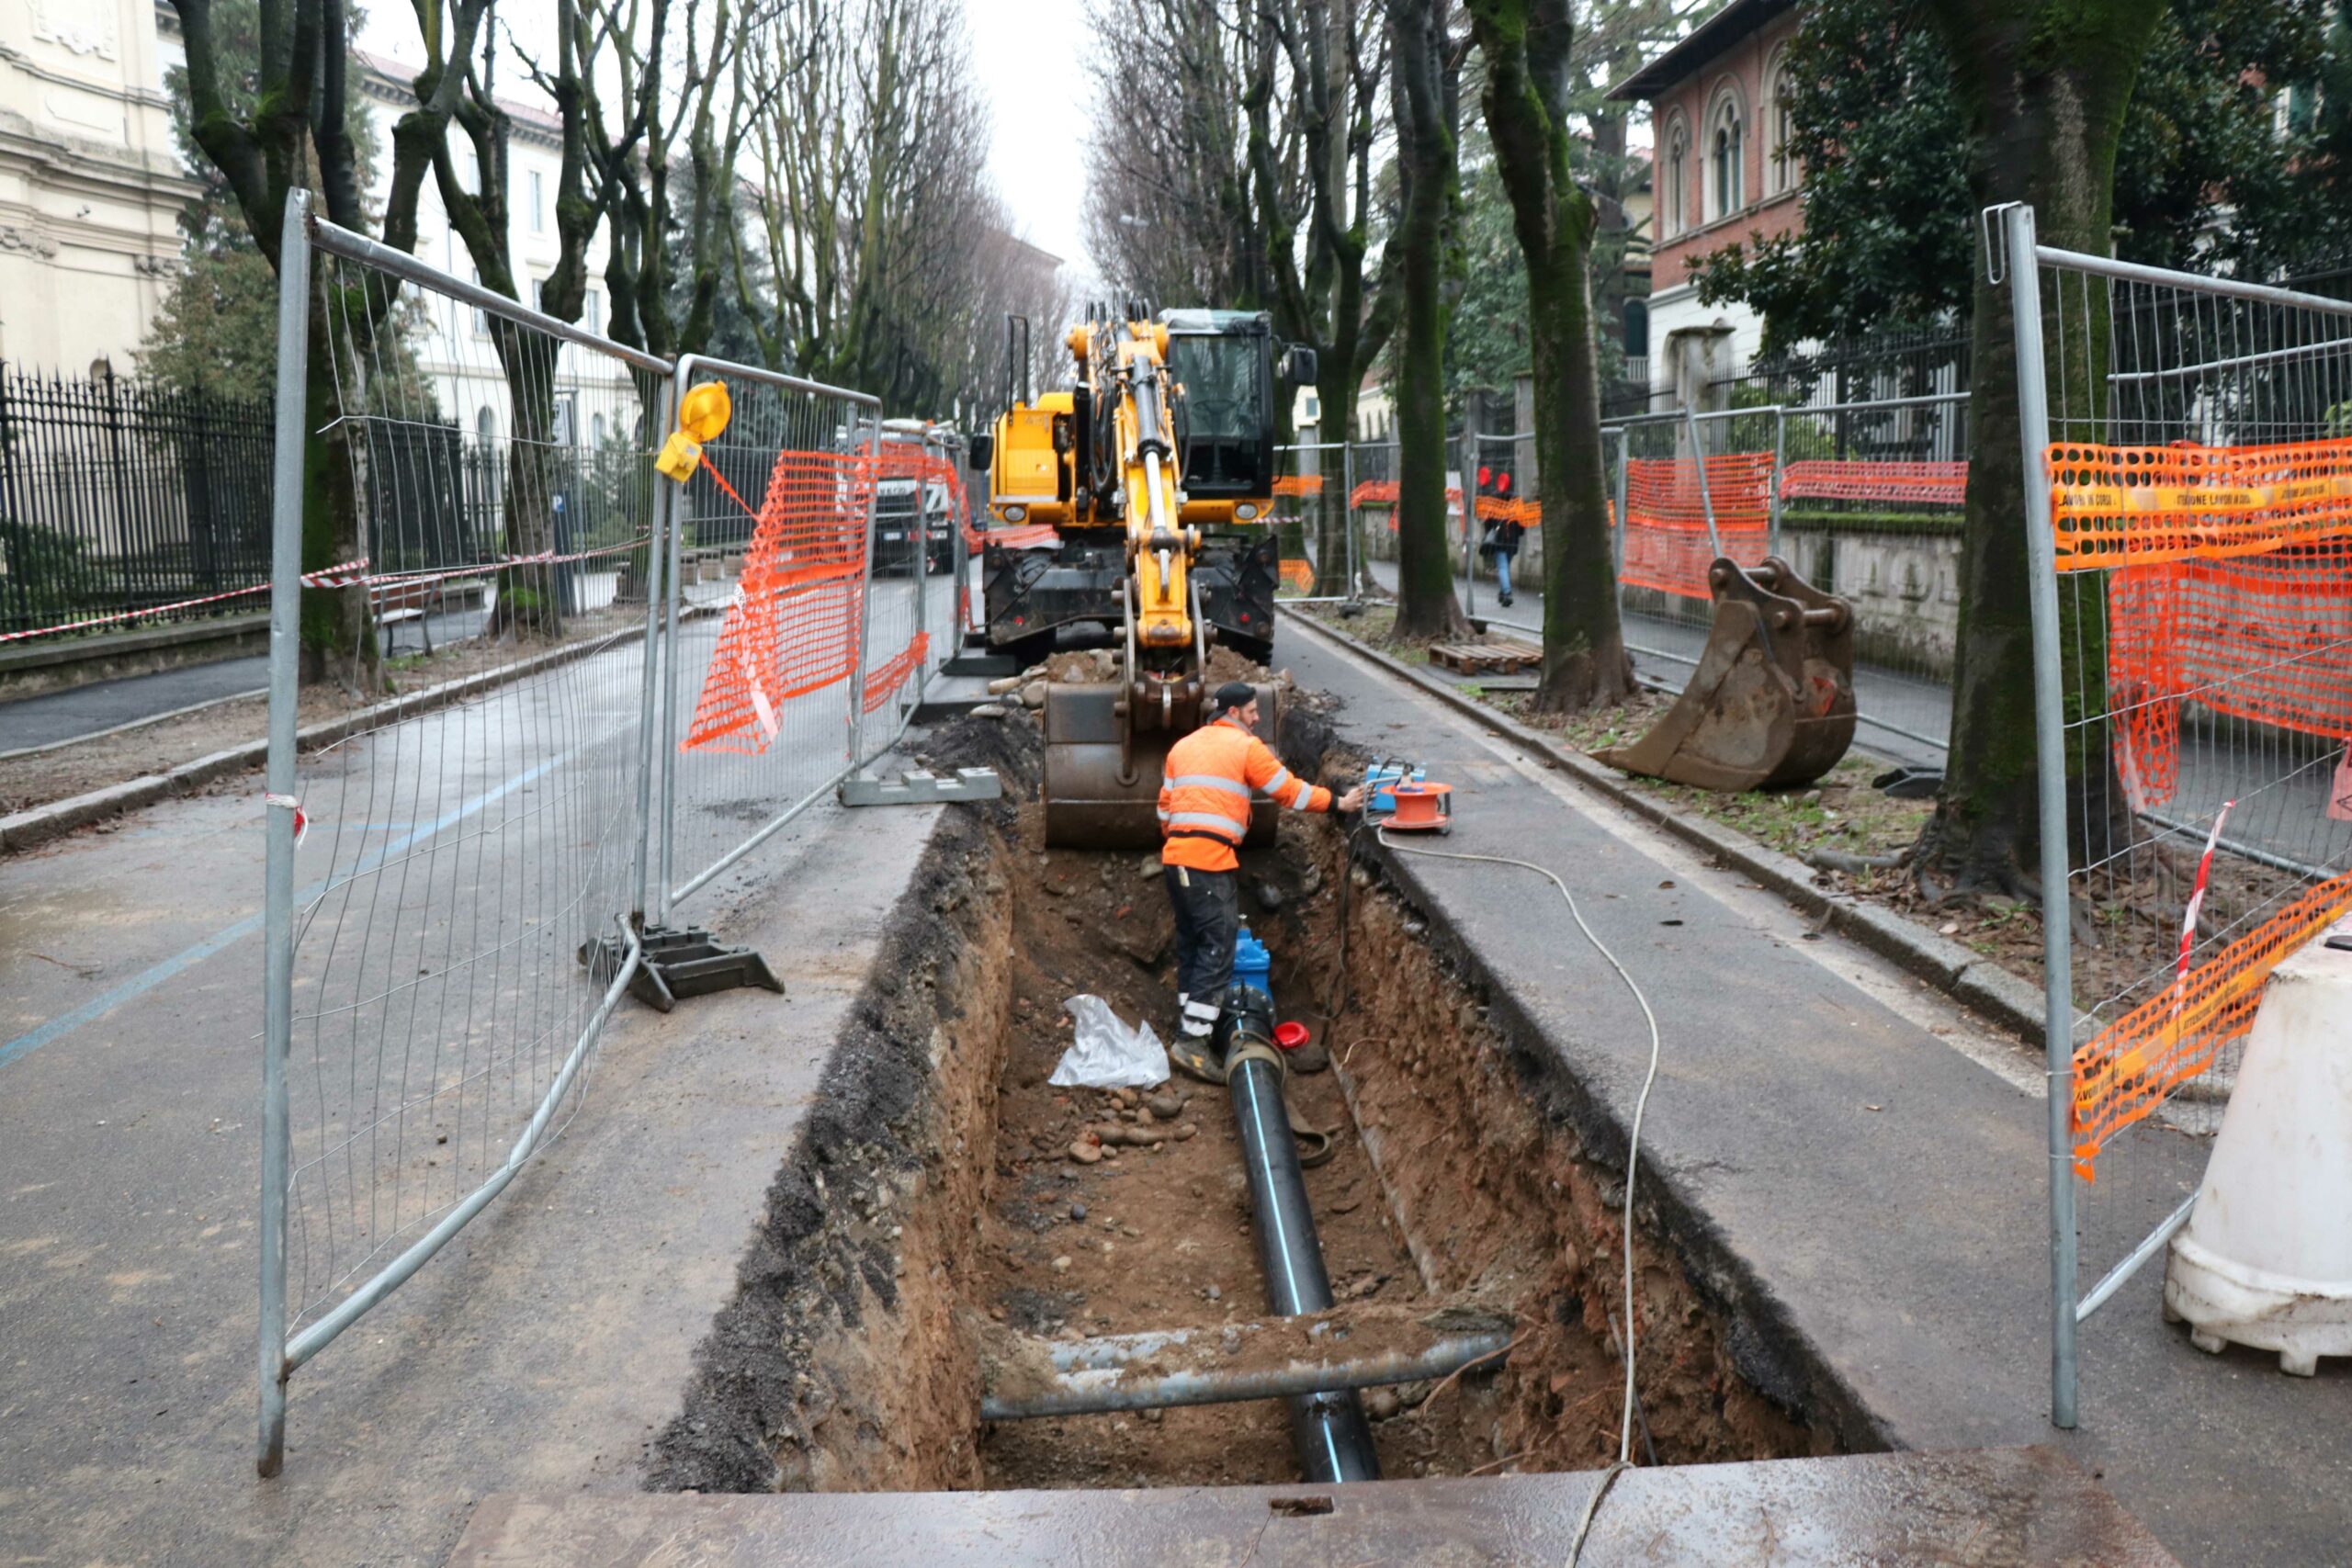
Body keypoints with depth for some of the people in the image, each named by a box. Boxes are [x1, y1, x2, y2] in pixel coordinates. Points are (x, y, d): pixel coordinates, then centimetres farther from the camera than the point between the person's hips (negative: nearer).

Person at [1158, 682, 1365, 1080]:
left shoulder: (1182, 747, 19)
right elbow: (1290, 790, 2)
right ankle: (1192, 1041, -12)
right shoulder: (1247, 747, -1)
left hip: (1175, 857, 8)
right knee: (1217, 948, -7)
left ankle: (1189, 1027, 20)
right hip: (1211, 861, -8)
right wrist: (1339, 803, 13)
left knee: (1190, 945, 16)